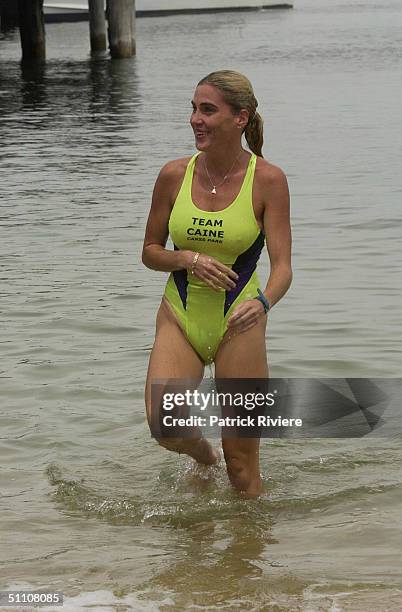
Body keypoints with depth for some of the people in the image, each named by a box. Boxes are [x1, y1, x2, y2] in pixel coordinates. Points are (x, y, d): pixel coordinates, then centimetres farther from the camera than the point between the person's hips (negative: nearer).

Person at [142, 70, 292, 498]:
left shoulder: (267, 180, -9)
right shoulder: (174, 175, -2)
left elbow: (282, 265, -13)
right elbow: (150, 252, 8)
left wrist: (262, 302, -34)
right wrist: (190, 259, -14)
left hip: (238, 323, -2)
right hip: (179, 317, 2)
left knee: (241, 459, 0)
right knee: (166, 428, -17)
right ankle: (203, 455, 18)